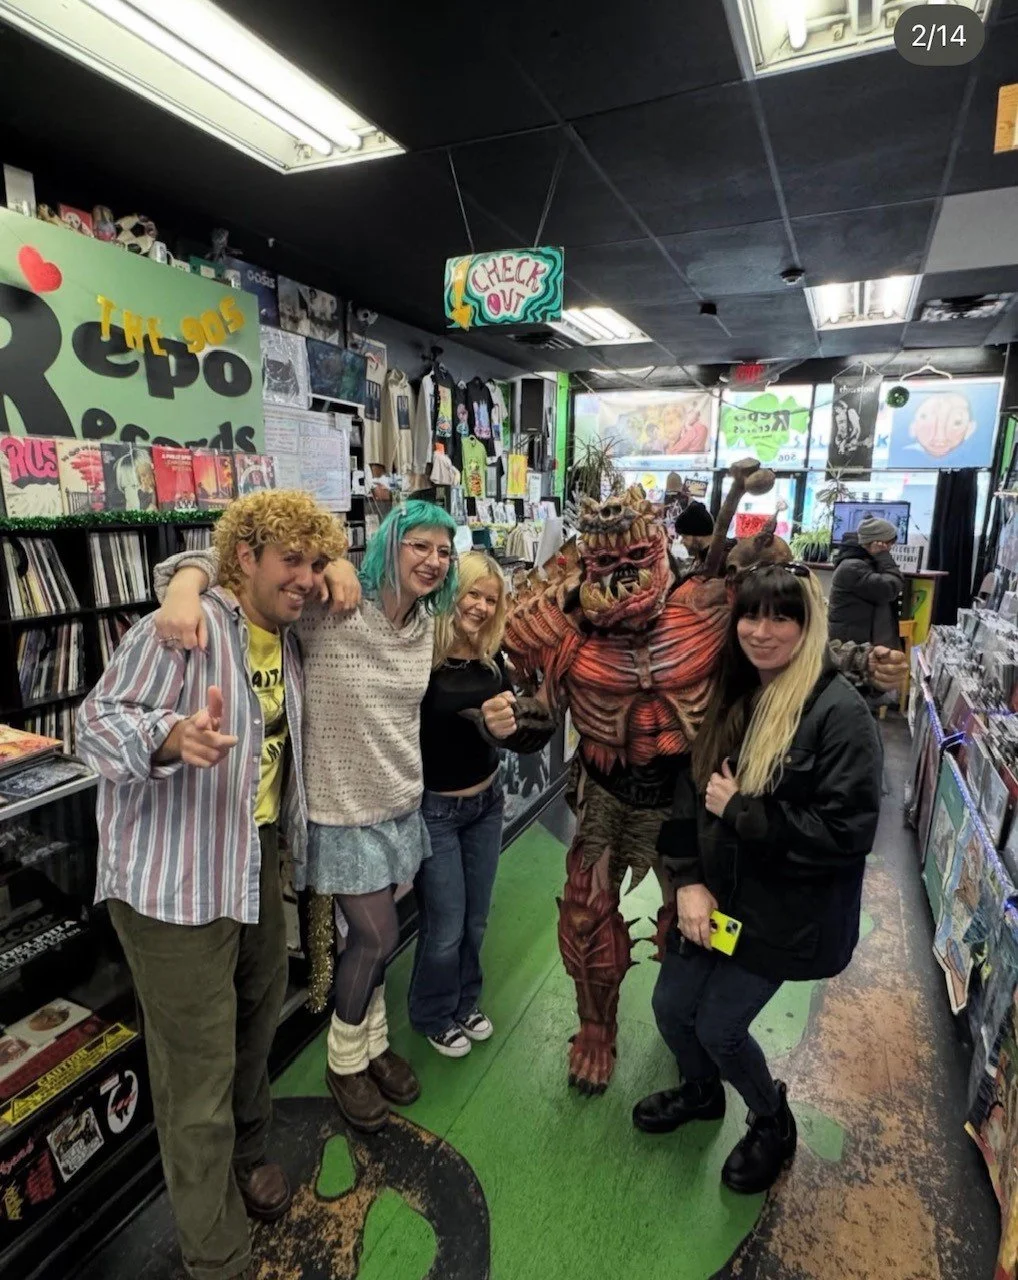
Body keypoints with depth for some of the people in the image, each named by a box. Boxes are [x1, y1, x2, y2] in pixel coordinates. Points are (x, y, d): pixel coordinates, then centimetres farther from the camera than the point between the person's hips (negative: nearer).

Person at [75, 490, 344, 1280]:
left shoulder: (287, 638, 9)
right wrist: (173, 737, -39)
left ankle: (246, 1156, 52)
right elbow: (99, 721, -22)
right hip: (175, 882, -8)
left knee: (257, 1019, 25)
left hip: (258, 864, 8)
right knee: (198, 1076, 4)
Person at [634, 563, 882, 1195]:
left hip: (783, 910, -6)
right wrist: (689, 882, -9)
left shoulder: (839, 712, -20)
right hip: (714, 894, 6)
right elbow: (690, 789, 1)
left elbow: (849, 831, -23)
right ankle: (701, 1092, 50)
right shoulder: (731, 696, 0)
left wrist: (739, 811, -22)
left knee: (719, 1026, 7)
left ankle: (774, 1124, 41)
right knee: (671, 1007, 17)